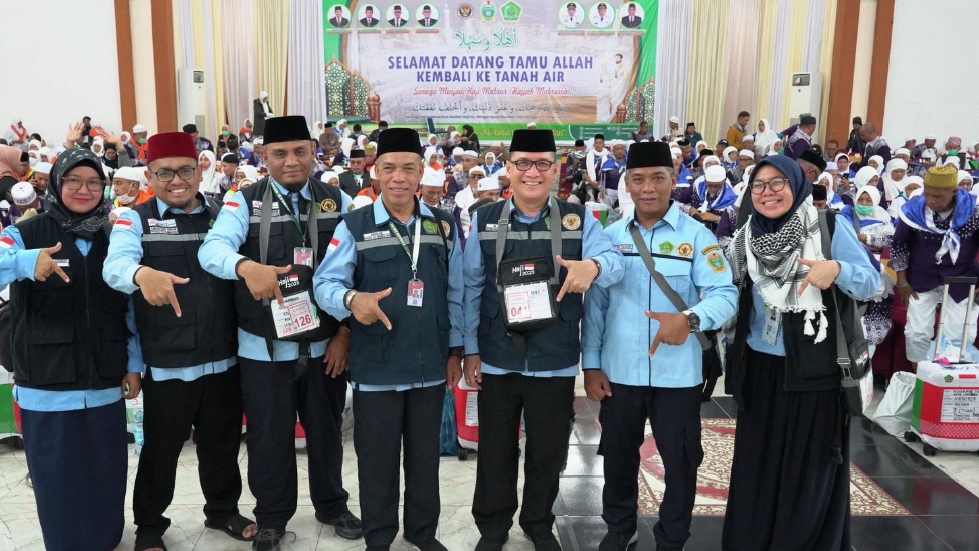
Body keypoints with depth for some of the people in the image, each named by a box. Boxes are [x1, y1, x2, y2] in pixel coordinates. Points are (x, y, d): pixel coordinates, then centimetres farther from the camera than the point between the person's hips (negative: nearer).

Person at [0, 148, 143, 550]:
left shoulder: (114, 238, 7)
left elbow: (131, 307, 9)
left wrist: (133, 363, 5)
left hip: (105, 383, 2)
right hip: (46, 386, -2)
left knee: (106, 475, 11)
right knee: (57, 479, 6)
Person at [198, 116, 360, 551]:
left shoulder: (338, 202, 2)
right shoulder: (245, 201, -2)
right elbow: (212, 248, -20)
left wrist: (345, 333, -4)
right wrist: (247, 266, -42)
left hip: (324, 344, 2)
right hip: (263, 347, -1)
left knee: (326, 431, 17)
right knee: (269, 437, 11)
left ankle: (331, 504, 39)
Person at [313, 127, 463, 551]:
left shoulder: (443, 226, 5)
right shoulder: (354, 226, -4)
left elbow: (455, 294, 8)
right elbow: (324, 282, -12)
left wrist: (455, 349, 7)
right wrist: (351, 299, -34)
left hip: (430, 364, 3)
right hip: (375, 367, -2)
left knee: (425, 454, 16)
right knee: (377, 457, 10)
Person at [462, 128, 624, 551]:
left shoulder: (578, 219, 0)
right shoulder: (484, 221, 1)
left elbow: (614, 261, -13)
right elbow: (471, 288, 3)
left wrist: (593, 266, -38)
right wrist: (470, 350, 2)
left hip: (555, 360, 0)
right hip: (497, 359, 0)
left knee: (548, 450, 15)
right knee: (495, 450, 12)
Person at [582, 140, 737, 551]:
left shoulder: (697, 236, -4)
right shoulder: (610, 236, 5)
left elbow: (725, 294, -13)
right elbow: (595, 304, 6)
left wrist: (689, 318, -33)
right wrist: (591, 363, 2)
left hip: (677, 374, -2)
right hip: (617, 372, 2)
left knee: (680, 462, 11)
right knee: (619, 456, 18)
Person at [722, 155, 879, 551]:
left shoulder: (830, 227, -7)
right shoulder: (745, 238, 4)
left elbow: (871, 282, -9)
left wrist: (838, 270, -27)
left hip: (815, 368, -3)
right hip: (761, 367, 4)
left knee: (811, 465, 5)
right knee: (757, 463, 11)